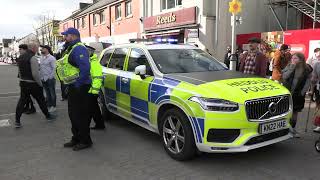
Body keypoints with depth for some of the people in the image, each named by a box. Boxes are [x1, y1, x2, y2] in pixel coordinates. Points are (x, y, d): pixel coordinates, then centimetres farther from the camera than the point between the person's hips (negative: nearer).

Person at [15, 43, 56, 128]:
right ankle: (48, 116, 24)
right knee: (41, 100, 9)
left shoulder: (21, 57, 9)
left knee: (22, 101, 9)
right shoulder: (33, 58, -17)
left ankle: (17, 121, 7)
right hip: (33, 84, -7)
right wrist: (40, 84, -12)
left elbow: (20, 71, 16)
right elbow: (35, 74, -22)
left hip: (23, 83, 7)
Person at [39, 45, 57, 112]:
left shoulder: (51, 58, -10)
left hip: (50, 79, -7)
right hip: (43, 79, 7)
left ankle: (53, 106, 13)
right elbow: (40, 68, 16)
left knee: (52, 93, 4)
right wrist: (41, 76, 8)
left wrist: (50, 77, -16)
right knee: (47, 93, 14)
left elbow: (54, 68, -13)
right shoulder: (41, 58, 12)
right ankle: (49, 105, 23)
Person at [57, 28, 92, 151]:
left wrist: (78, 84, -25)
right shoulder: (71, 48, 19)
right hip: (73, 87, 11)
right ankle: (76, 138, 30)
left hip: (79, 87, -11)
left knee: (81, 115, -3)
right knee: (73, 114, 17)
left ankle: (85, 141, 10)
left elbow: (85, 68, -28)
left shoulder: (78, 49, -17)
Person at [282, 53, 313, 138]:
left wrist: (303, 92, -8)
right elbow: (284, 76, -17)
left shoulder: (307, 68, -3)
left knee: (295, 112, 10)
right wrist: (292, 66, -20)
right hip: (287, 92, -1)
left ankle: (292, 128, 24)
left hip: (298, 94, 1)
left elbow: (308, 81, 1)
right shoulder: (289, 66, -4)